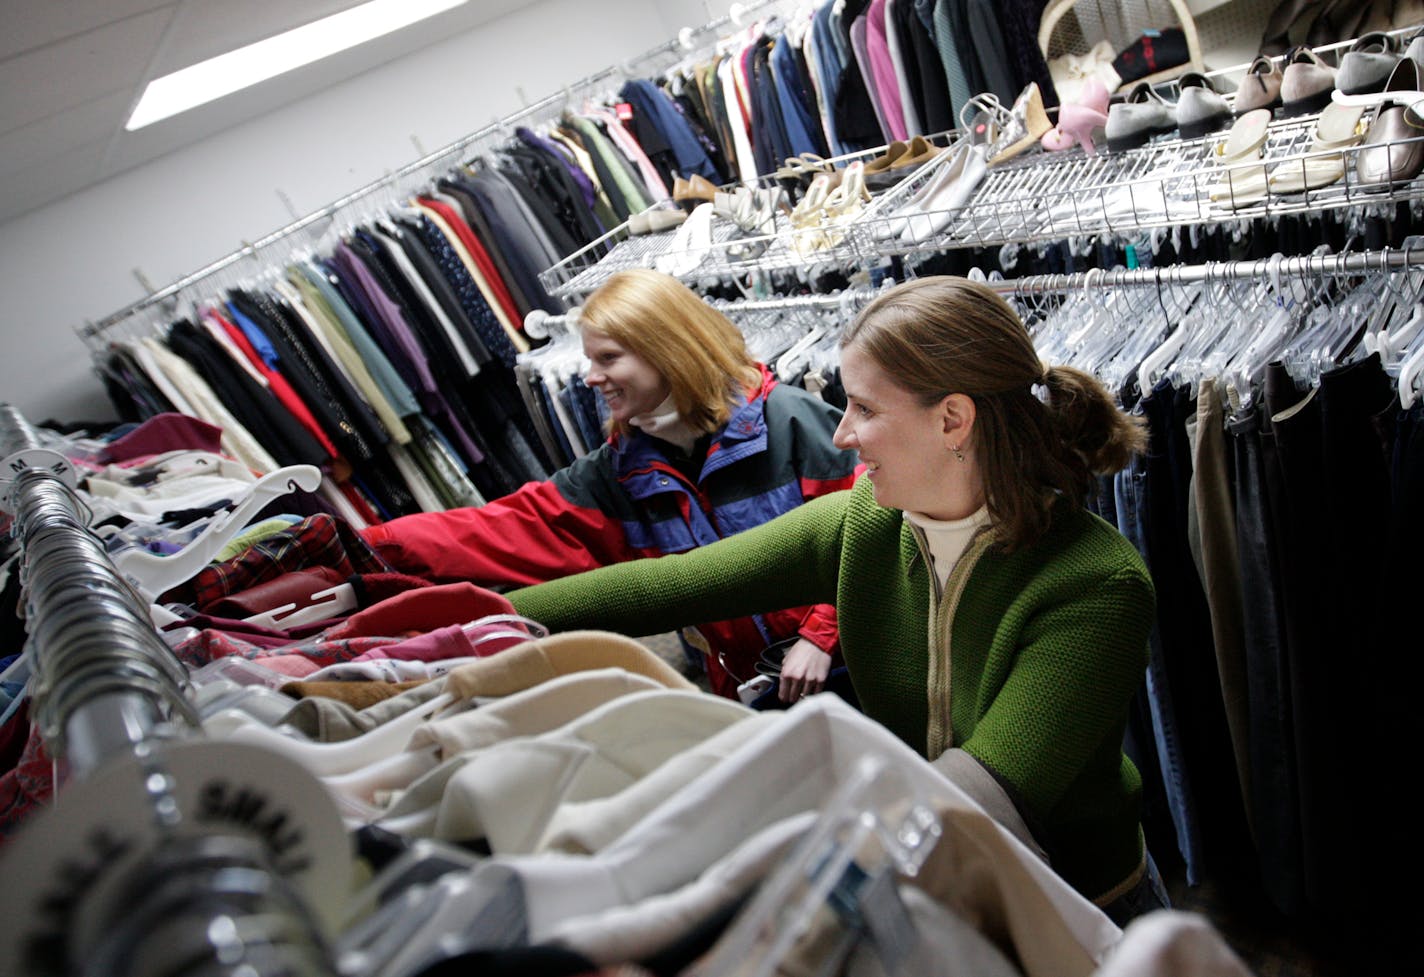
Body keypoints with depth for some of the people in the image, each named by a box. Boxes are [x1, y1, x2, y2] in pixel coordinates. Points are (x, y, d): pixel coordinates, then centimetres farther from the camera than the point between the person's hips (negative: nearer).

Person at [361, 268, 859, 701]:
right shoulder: (624, 469, 2)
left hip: (842, 659, -3)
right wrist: (380, 544, -16)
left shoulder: (789, 420, -13)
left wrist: (820, 634, -20)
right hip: (748, 685, 4)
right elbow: (522, 525, -5)